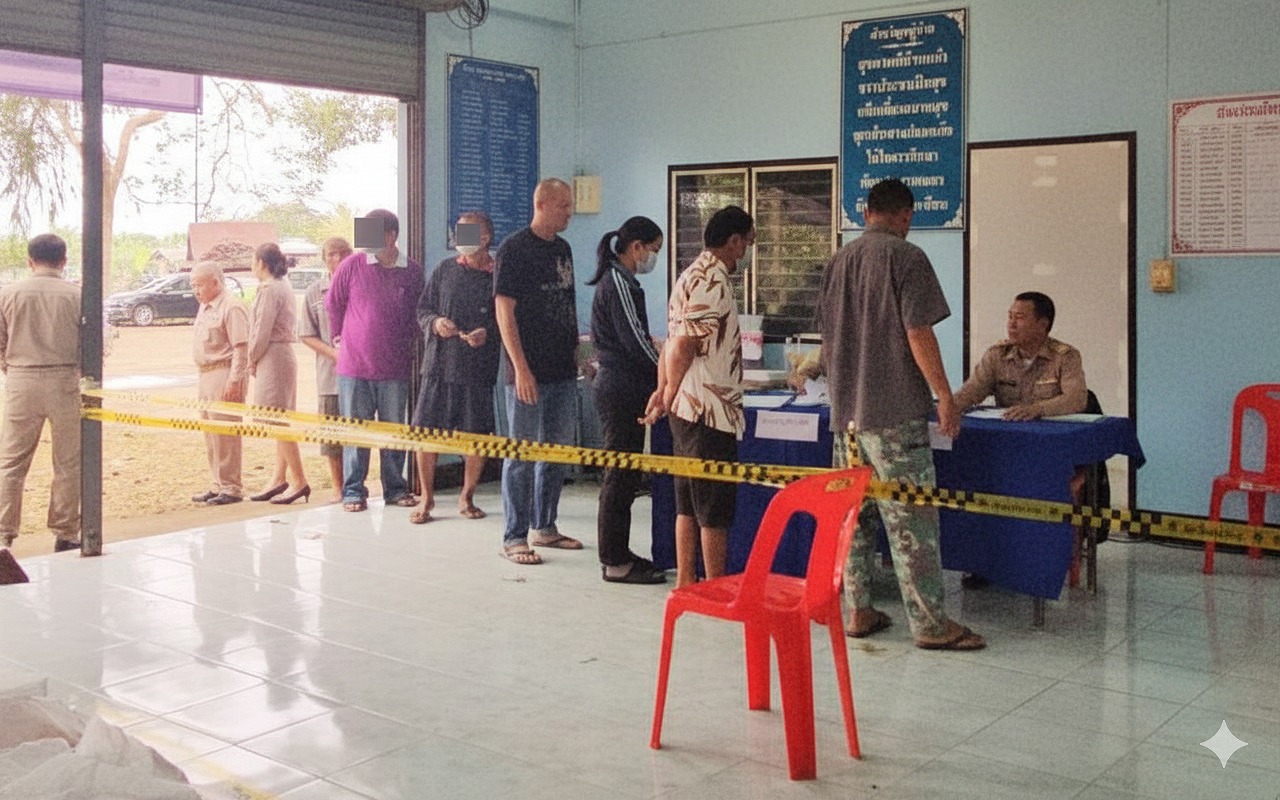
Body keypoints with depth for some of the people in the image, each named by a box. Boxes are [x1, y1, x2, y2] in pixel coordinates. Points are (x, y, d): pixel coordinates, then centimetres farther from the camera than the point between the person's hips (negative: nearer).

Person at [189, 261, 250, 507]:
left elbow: (241, 348, -17)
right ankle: (218, 486, 22)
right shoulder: (204, 308, 17)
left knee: (225, 433, -7)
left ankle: (231, 488, 0)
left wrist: (233, 382, -21)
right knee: (210, 435, 13)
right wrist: (202, 379, 18)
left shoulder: (231, 308, -12)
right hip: (206, 375, 10)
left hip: (225, 374, -10)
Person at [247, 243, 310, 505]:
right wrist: (255, 360, 13)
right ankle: (279, 479, 17)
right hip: (283, 354, 10)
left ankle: (299, 482, -7)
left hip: (272, 358, -10)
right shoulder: (283, 287, 16)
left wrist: (252, 360, -3)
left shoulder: (269, 290, -14)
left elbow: (262, 331, -17)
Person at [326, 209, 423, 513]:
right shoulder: (352, 265, -3)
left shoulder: (413, 271, 0)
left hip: (396, 368, 1)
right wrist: (341, 337, 14)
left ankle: (395, 488, 21)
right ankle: (353, 491, 12)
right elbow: (333, 304, 9)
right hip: (355, 367, -1)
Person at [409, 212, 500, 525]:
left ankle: (467, 497, 23)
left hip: (479, 368, -2)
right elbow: (422, 310, 12)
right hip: (439, 363, 2)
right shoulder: (445, 269, 8)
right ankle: (426, 497, 16)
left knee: (476, 435, 4)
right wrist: (435, 323, -8)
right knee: (426, 431, 1)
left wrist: (488, 334, -16)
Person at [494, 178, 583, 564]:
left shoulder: (562, 249, 13)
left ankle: (544, 527, 25)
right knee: (521, 455, -2)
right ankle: (514, 537, 5)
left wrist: (575, 352, 16)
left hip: (562, 371, 8)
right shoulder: (514, 249, -9)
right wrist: (521, 368, -19)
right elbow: (504, 311, -14)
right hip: (529, 373, -8)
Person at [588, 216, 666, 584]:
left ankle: (617, 554, 21)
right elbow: (635, 341, -17)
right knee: (621, 476, -6)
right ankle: (615, 562, 0)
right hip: (621, 391, -10)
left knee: (622, 475, 14)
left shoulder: (616, 281, 18)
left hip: (619, 390, 10)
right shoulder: (619, 283, -14)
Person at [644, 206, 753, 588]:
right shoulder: (713, 281, -16)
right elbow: (683, 347, -21)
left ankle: (686, 581, 21)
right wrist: (670, 393, -7)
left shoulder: (693, 275, 16)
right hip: (710, 411, -10)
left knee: (689, 503, 14)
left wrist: (663, 390, 14)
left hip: (687, 411, 10)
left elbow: (673, 343, 16)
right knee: (715, 510, -2)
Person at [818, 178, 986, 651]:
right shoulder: (905, 257, -7)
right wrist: (944, 394, -10)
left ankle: (859, 612, 16)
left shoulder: (837, 262, 15)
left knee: (854, 512, 11)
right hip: (894, 409, -7)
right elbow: (918, 333, -14)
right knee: (911, 516, -6)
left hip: (846, 409, 7)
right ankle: (929, 623, -3)